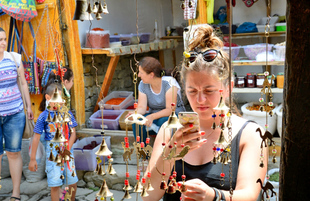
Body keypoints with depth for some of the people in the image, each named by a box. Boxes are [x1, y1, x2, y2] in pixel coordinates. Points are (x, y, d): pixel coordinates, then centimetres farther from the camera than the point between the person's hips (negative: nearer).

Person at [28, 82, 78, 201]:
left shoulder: (67, 113, 0)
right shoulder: (44, 116, -5)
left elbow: (73, 133, -1)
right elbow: (36, 138, -2)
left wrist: (67, 150, -13)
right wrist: (33, 159, -2)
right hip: (52, 151, -1)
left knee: (73, 182, 5)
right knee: (55, 184, 0)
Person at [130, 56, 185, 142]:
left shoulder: (169, 82, -19)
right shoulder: (143, 84, -3)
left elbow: (170, 109, -25)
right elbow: (142, 107, -9)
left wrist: (152, 116, -40)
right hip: (154, 117, 4)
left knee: (163, 121, -37)